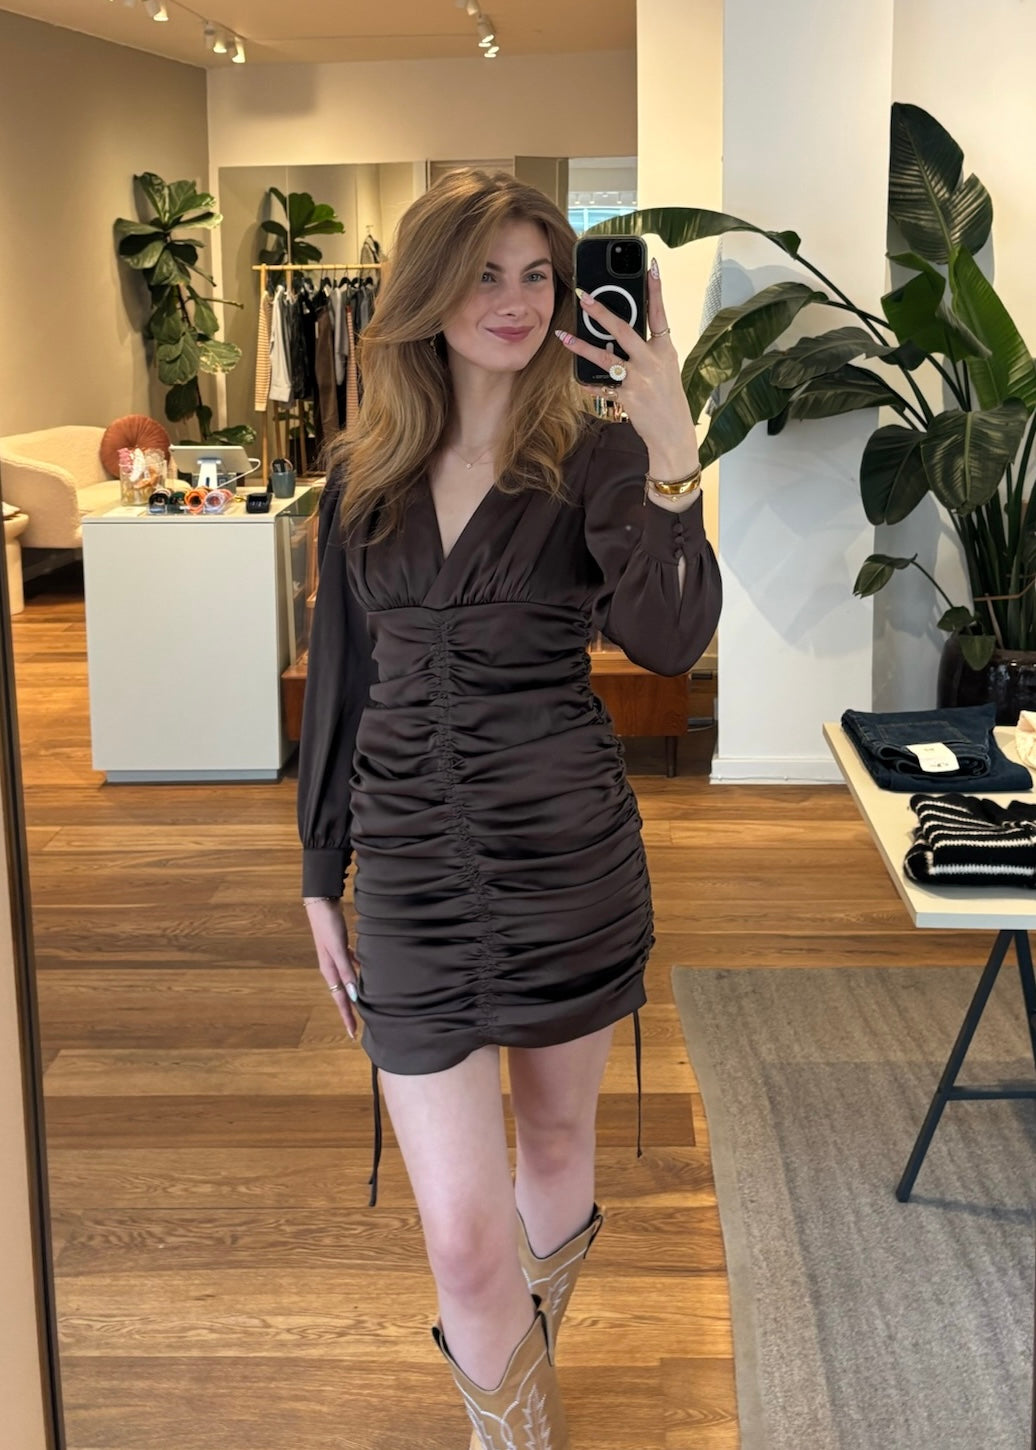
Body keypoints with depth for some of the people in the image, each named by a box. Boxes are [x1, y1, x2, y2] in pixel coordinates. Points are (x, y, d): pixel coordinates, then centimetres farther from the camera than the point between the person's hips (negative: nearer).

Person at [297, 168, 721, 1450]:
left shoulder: (594, 458, -6)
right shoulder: (363, 478, 3)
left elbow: (671, 642, -24)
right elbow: (338, 686, 9)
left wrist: (670, 449, -34)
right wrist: (321, 877, 11)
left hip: (568, 859, -1)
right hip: (409, 871, 1)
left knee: (556, 1136, 21)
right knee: (463, 1239, -3)